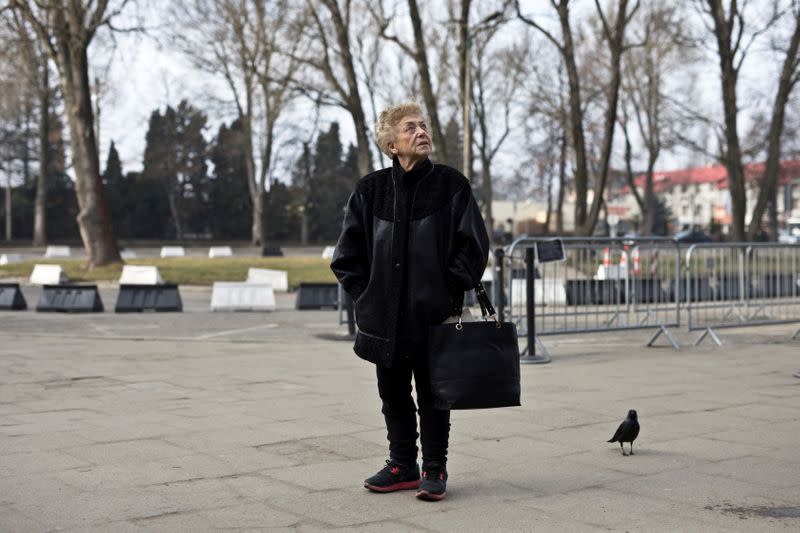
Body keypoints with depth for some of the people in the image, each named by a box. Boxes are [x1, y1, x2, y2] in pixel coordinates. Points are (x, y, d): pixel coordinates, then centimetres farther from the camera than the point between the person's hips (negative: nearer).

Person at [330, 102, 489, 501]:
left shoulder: (451, 184, -3)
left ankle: (435, 469, 18)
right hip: (385, 315, 3)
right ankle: (402, 465, 27)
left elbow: (472, 244, -2)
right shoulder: (370, 190, 4)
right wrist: (365, 294, 2)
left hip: (433, 314, -3)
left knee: (432, 393, 6)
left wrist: (451, 292, -7)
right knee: (393, 393, 12)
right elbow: (348, 252, 9)